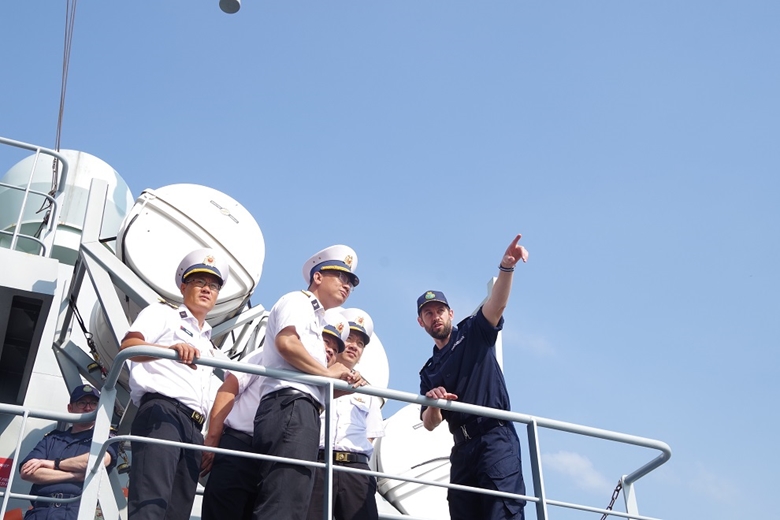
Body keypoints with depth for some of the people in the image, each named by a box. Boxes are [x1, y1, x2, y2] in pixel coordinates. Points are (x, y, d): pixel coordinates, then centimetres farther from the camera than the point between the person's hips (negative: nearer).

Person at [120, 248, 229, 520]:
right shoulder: (162, 313, 13)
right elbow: (128, 345, -7)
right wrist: (171, 348, -26)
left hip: (194, 427, 7)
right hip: (162, 410, -7)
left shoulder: (208, 344, 33)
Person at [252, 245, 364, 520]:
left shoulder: (314, 317, 34)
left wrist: (345, 384, 9)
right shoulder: (297, 301, 8)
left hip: (301, 412, 10)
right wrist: (328, 372, -5)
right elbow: (286, 343, -15)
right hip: (291, 408, -10)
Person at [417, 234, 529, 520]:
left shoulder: (474, 333, 11)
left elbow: (496, 304, -10)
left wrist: (506, 267, -29)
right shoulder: (429, 372, 22)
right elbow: (429, 424, 13)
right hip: (462, 448, 6)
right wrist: (433, 403, -11)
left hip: (495, 437, -6)